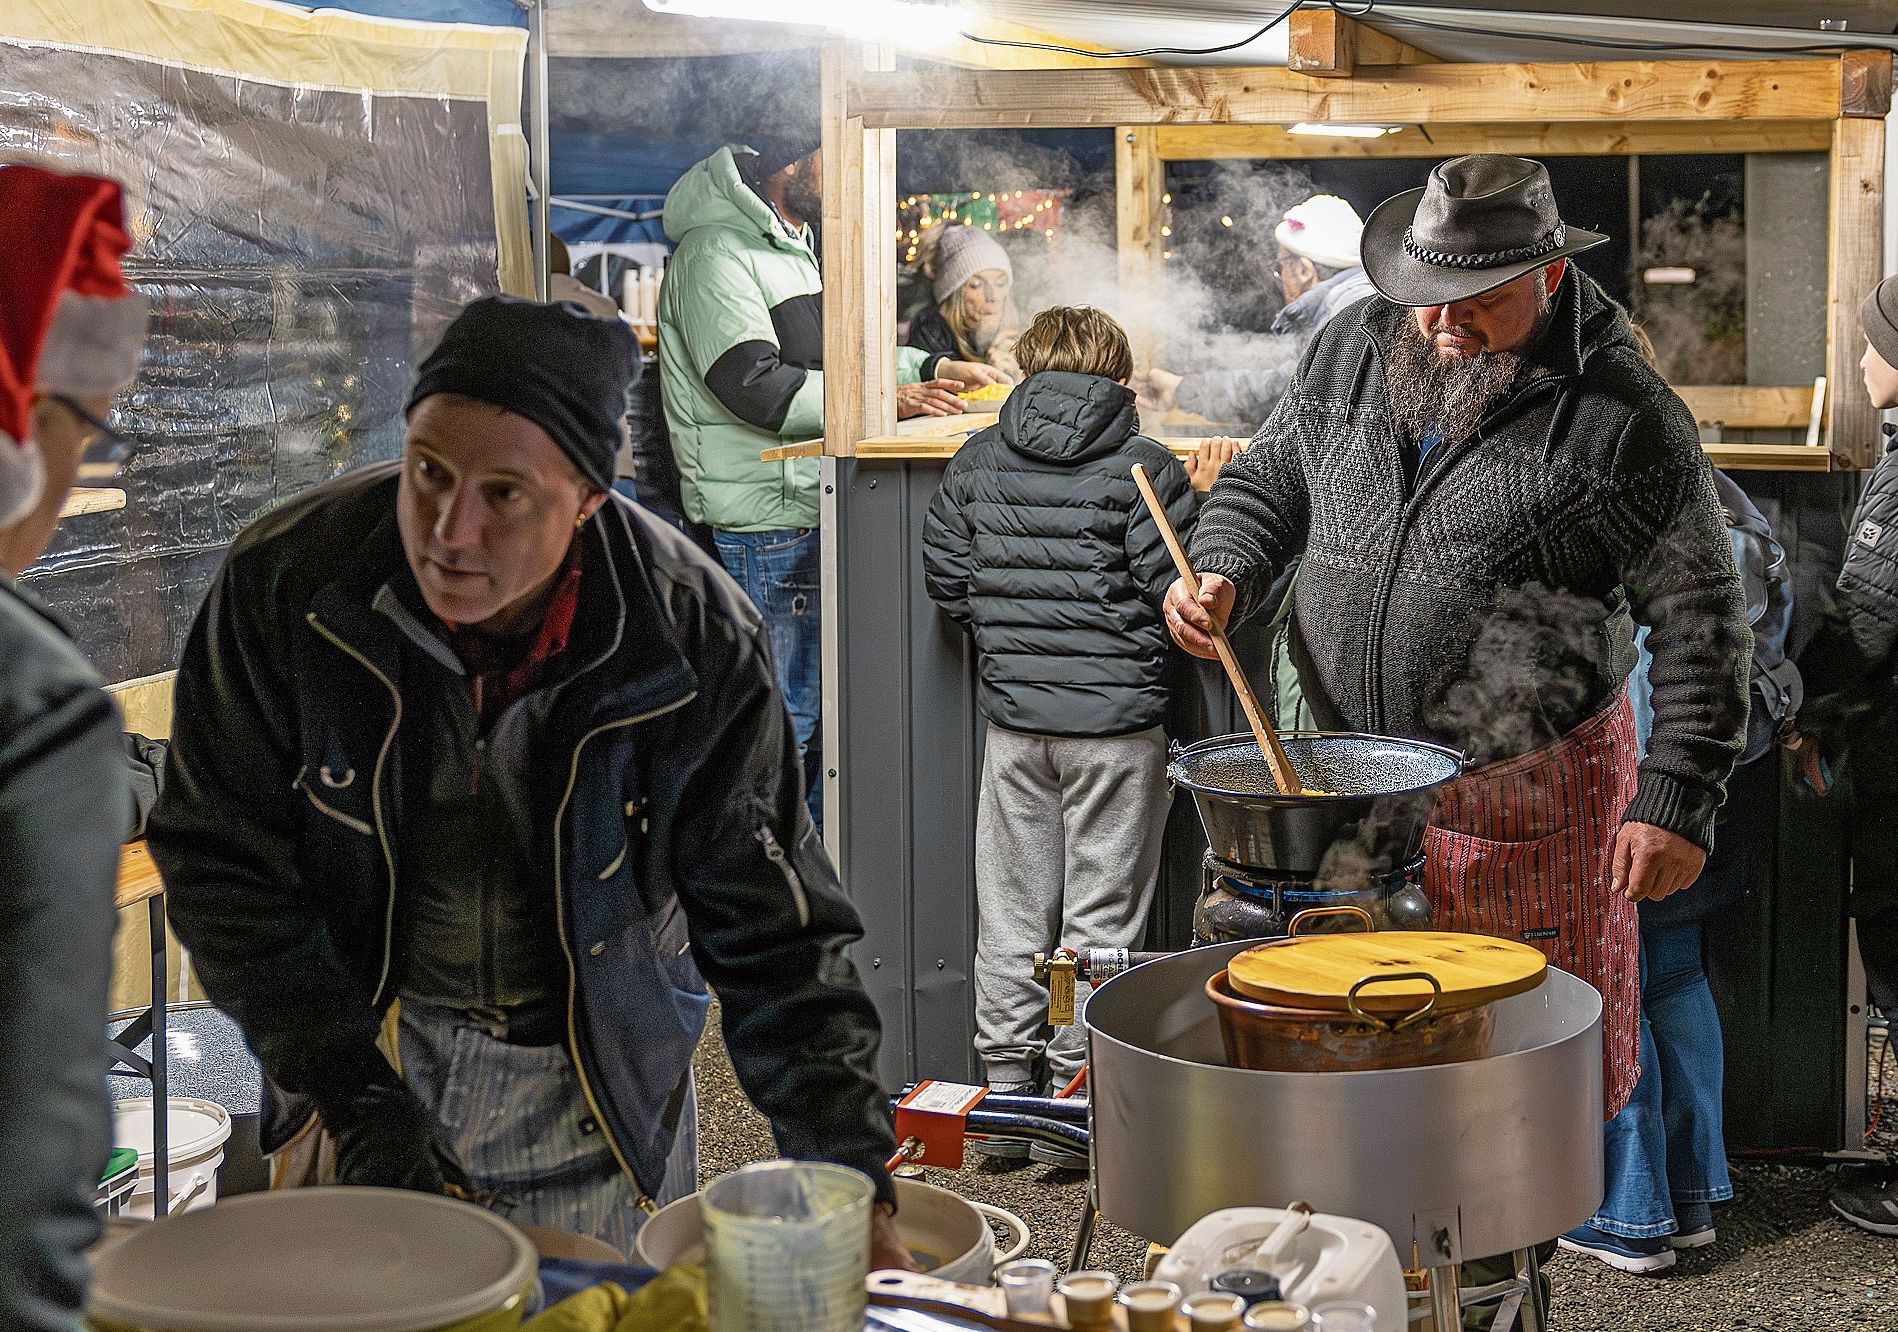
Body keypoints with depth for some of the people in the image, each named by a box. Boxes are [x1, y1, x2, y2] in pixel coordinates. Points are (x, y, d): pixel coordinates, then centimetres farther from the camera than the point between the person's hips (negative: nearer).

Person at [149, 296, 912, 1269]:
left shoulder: (696, 639, -22)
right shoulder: (285, 580, -21)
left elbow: (774, 934, -15)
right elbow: (221, 859, -12)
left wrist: (851, 1176, -20)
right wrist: (353, 1094, -20)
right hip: (360, 1052, 1)